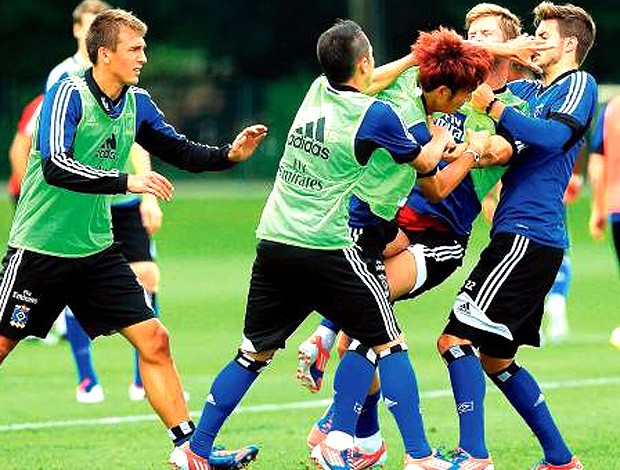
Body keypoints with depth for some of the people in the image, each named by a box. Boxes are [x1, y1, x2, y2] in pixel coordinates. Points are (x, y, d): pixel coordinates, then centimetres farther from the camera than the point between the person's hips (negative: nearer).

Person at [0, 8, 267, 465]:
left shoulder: (137, 103, 3)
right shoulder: (68, 95, -17)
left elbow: (180, 152, 14)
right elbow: (55, 167, -30)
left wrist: (229, 154, -5)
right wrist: (126, 181, -37)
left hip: (97, 251, 6)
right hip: (40, 250, -6)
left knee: (153, 340, -3)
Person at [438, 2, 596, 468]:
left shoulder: (580, 84, -3)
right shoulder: (526, 89, 21)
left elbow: (551, 137, -20)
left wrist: (492, 106, -17)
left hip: (529, 234, -9)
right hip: (519, 235, 9)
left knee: (457, 338, -15)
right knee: (494, 358, 13)